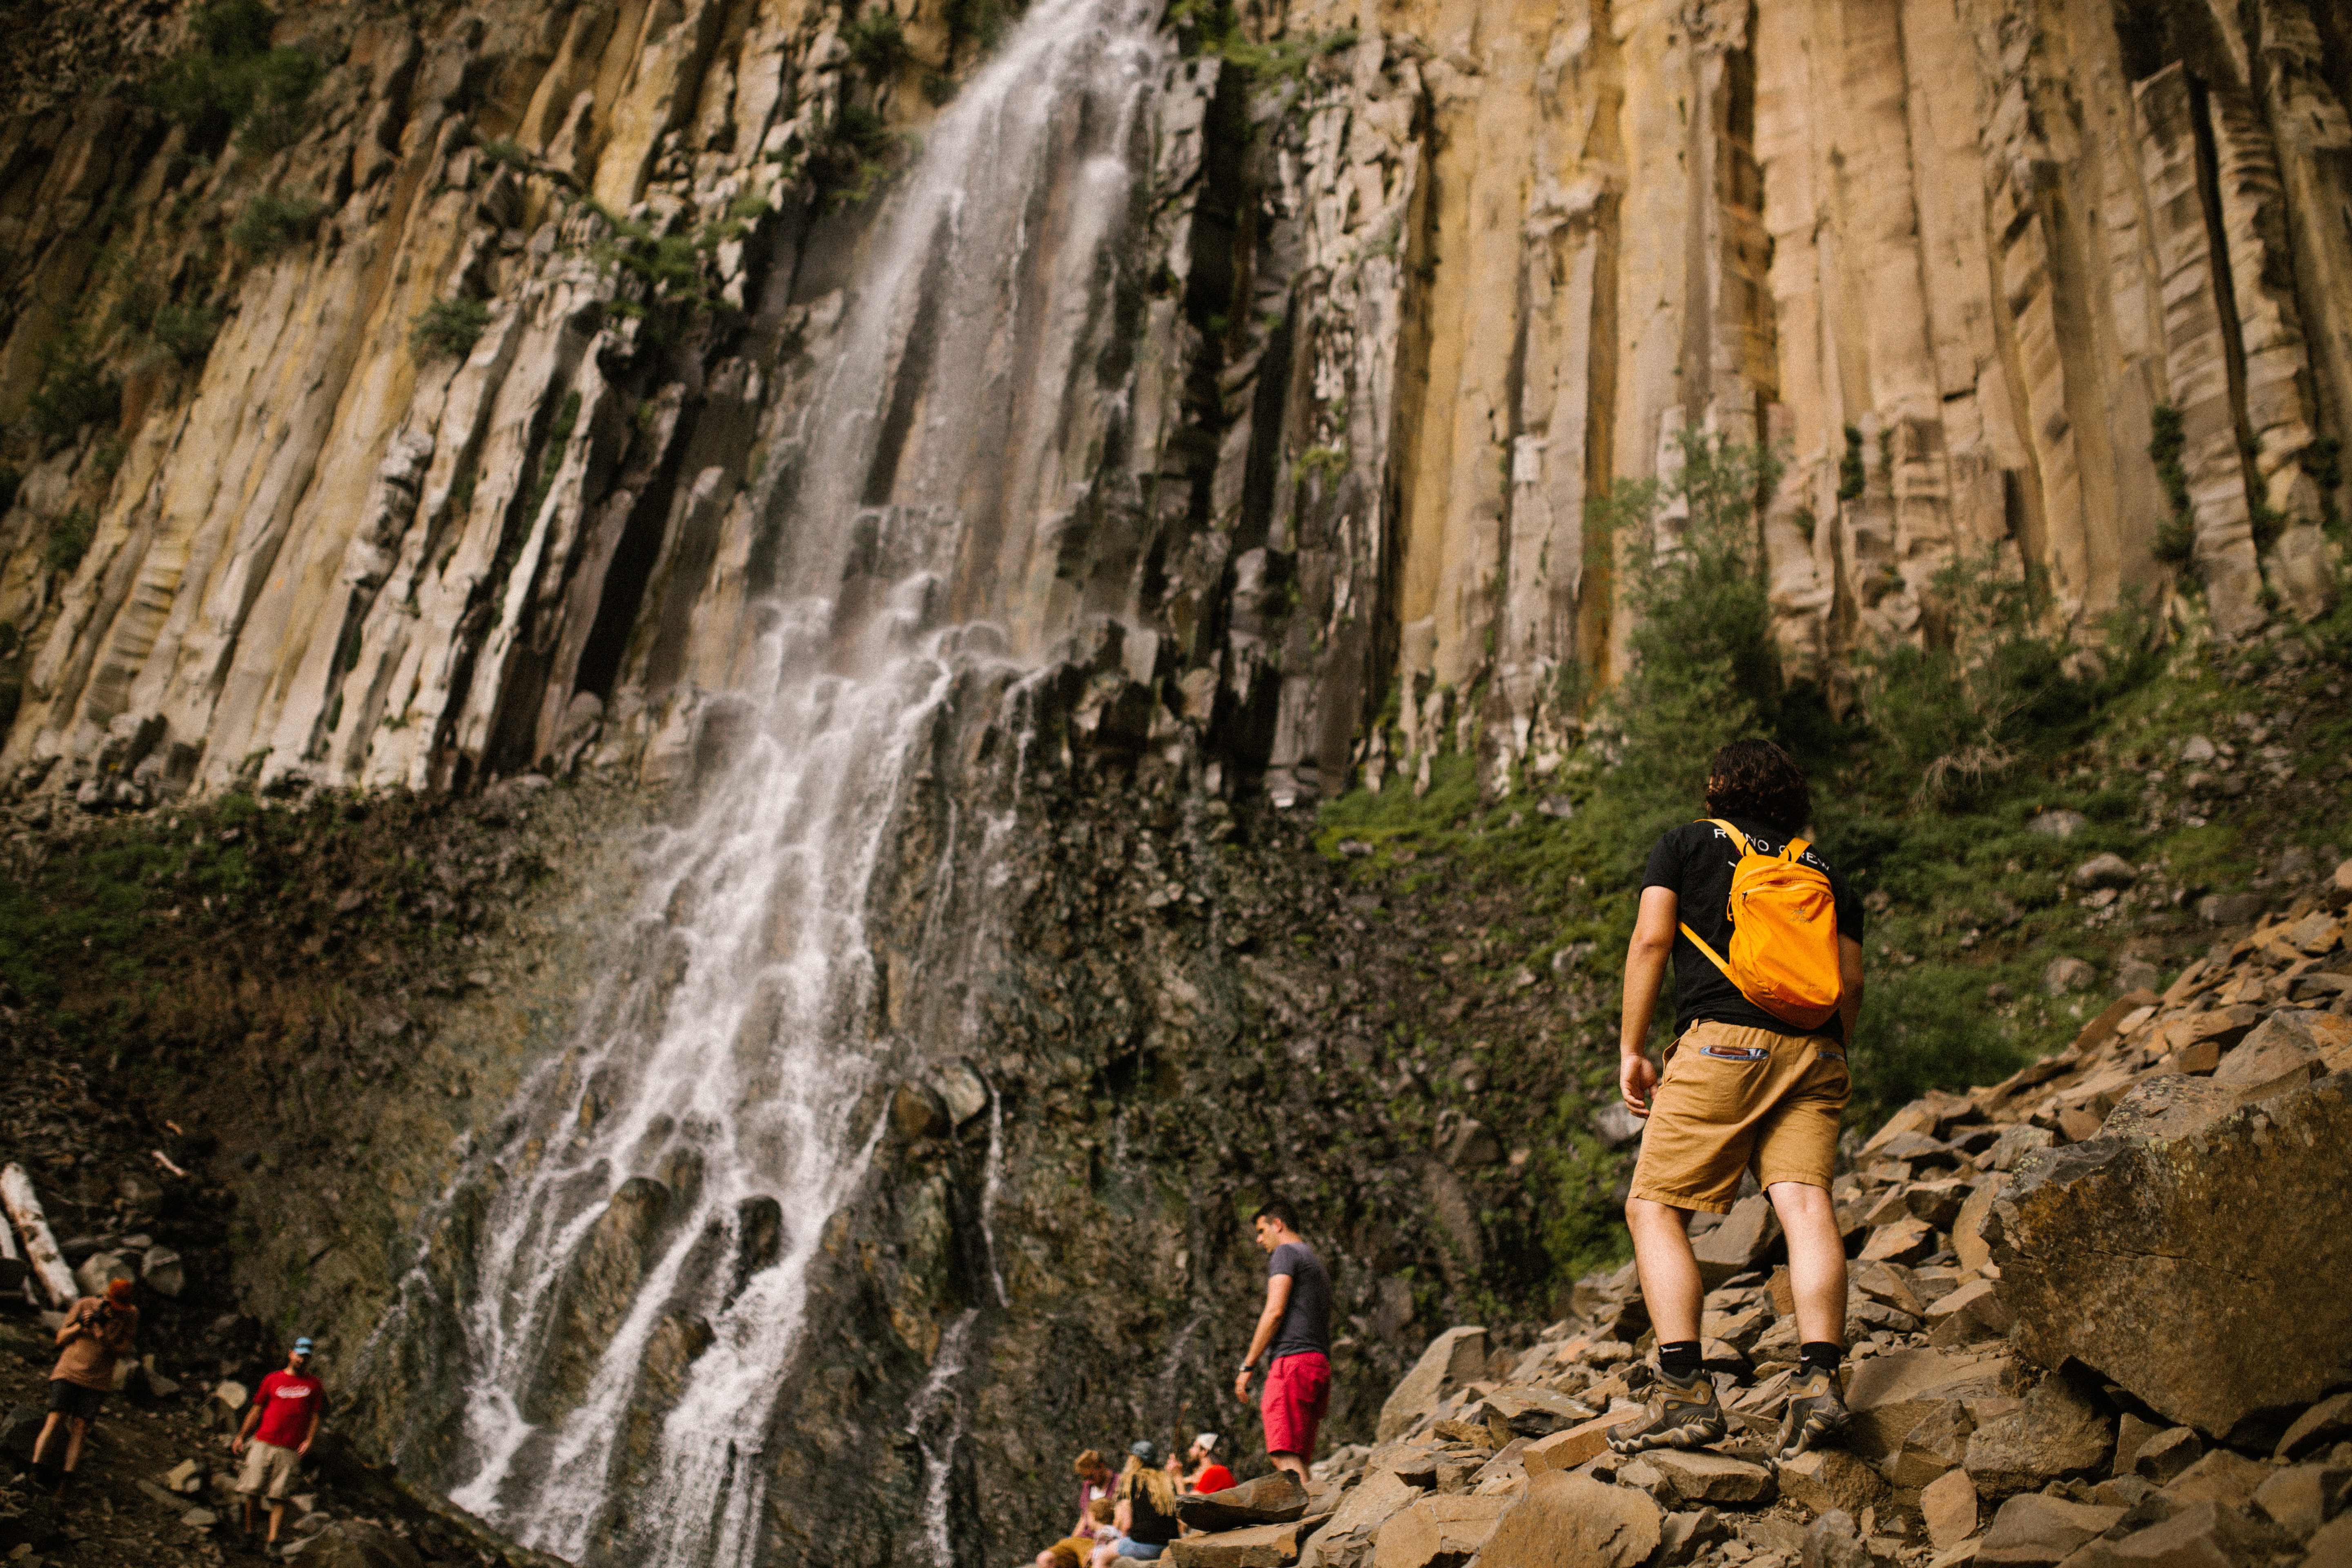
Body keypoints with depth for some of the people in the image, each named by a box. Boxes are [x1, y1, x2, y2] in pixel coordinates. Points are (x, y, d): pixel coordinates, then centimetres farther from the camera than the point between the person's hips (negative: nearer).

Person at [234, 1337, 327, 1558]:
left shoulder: (314, 1385, 11)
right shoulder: (273, 1380, 11)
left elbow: (316, 1415, 9)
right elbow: (257, 1409, 15)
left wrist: (309, 1441, -4)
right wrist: (241, 1437, 12)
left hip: (291, 1449, -1)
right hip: (263, 1444, 1)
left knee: (279, 1497, -4)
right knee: (253, 1491, -1)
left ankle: (272, 1543, -4)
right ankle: (248, 1533, 19)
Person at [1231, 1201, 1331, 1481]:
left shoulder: (1286, 1253, 2)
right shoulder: (1317, 1263, 29)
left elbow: (1274, 1312, -10)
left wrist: (1248, 1366, -7)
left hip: (1293, 1361, -9)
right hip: (1320, 1363, 9)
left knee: (1285, 1456, -16)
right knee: (1297, 1462, 5)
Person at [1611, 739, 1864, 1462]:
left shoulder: (1687, 843, 14)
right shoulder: (1824, 872, 23)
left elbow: (1650, 941, 1)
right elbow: (1851, 984, 14)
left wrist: (1631, 1049, 3)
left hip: (1723, 1042, -4)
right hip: (1812, 1051, 5)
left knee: (1654, 1209, -1)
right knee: (1806, 1204, -5)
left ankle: (1685, 1390, -12)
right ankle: (1819, 1379, -21)